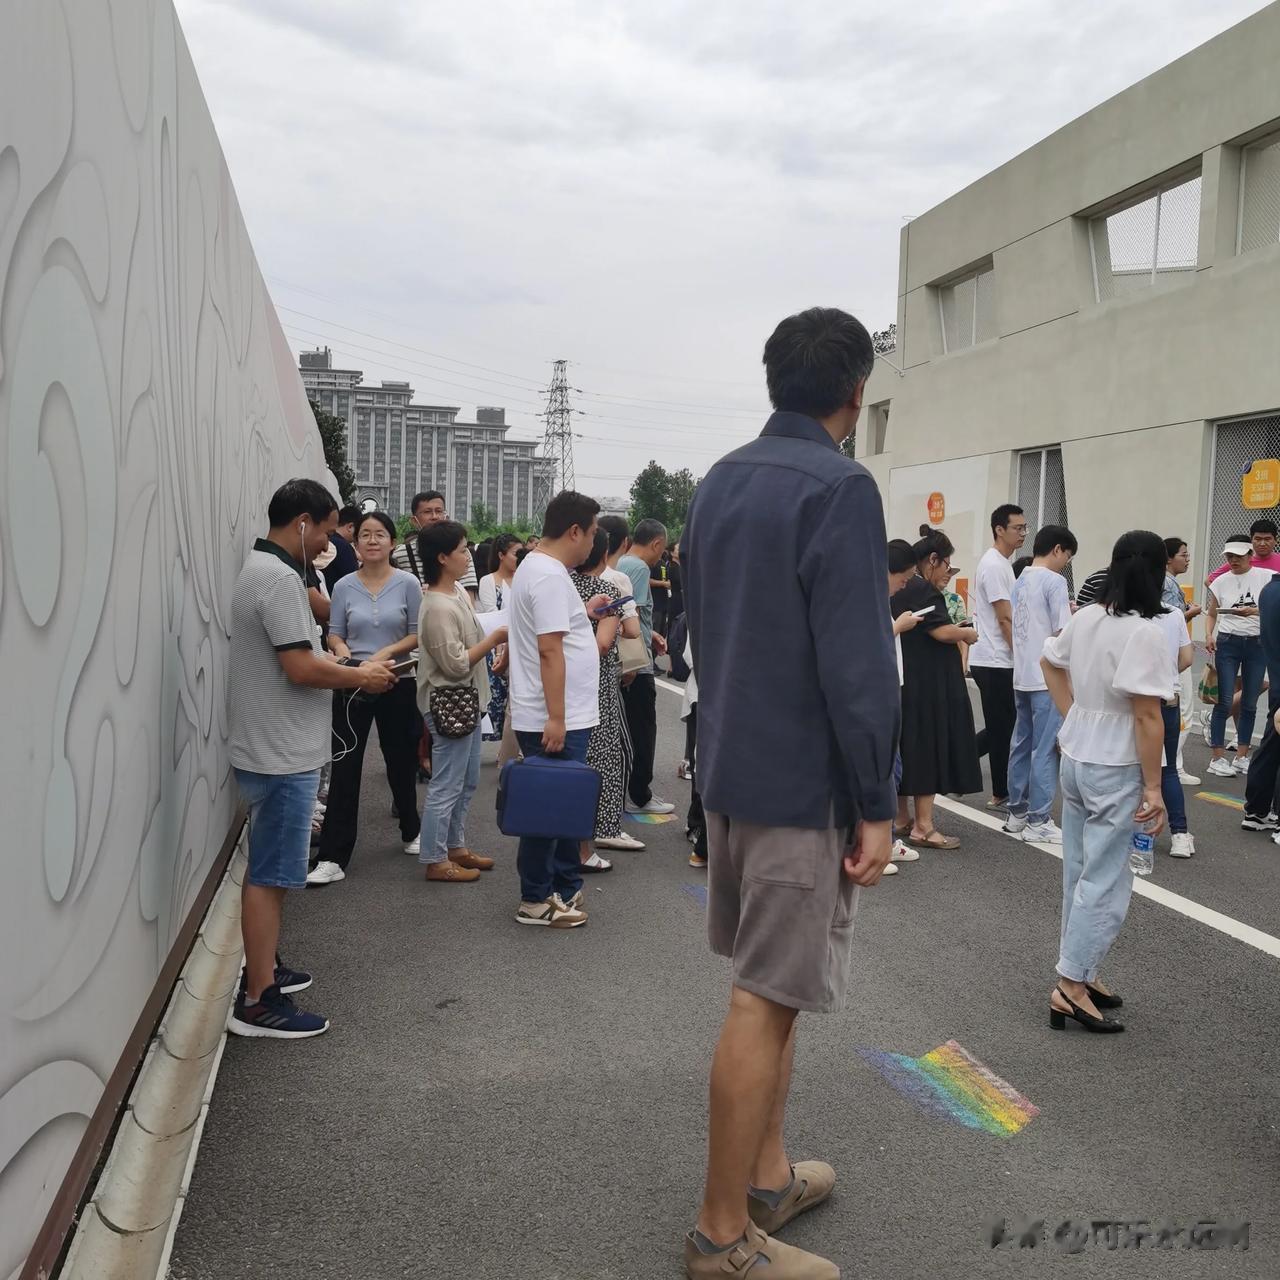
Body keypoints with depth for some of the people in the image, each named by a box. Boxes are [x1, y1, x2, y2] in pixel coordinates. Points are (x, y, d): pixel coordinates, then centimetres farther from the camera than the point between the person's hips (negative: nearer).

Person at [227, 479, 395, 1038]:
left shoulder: (260, 569, 13)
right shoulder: (280, 578, -19)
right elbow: (301, 669, -24)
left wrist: (348, 669, 12)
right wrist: (361, 677, -10)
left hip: (270, 747, 11)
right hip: (281, 753, -11)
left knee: (267, 870, 20)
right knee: (270, 876, -5)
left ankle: (264, 968, 32)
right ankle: (258, 1003, 1)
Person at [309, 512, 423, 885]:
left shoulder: (407, 584, -3)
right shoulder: (344, 586, 2)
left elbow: (417, 634, -3)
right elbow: (335, 632, 7)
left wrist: (387, 652, -18)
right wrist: (343, 651, -14)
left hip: (397, 685, 0)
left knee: (400, 763, 14)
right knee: (345, 768, -3)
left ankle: (411, 833, 38)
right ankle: (333, 858, -1)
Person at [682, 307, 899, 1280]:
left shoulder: (719, 483, 10)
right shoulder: (839, 488, -16)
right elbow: (857, 665, -21)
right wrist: (876, 804, -14)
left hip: (728, 768, 9)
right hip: (804, 783, -9)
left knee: (771, 986, 19)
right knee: (767, 999, -1)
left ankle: (769, 1175, 30)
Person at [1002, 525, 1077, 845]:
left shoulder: (1020, 582, 12)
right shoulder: (1054, 581, -12)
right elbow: (1062, 633, -15)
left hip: (1022, 677, 8)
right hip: (1048, 678, -8)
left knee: (1021, 745, 13)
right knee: (1046, 749, -2)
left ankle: (1017, 813, 20)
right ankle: (1039, 821, 2)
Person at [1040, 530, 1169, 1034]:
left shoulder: (1085, 618, 2)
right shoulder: (1144, 633, -21)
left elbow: (1049, 662, 20)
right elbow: (1147, 717, -22)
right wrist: (1154, 788, -16)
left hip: (1075, 757, 8)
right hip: (1115, 770, -8)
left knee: (1079, 874, 17)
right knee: (1105, 883, 1)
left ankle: (1081, 972, 28)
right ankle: (1070, 988, 4)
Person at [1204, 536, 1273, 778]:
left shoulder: (1266, 577, -2)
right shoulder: (1221, 581, 2)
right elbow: (1212, 614, 10)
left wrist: (1254, 611, -25)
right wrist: (1208, 635, -7)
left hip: (1257, 644, 1)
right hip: (1227, 643, 0)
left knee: (1249, 703, 7)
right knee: (1224, 701, -5)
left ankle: (1242, 757, 17)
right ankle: (1218, 758, -1)